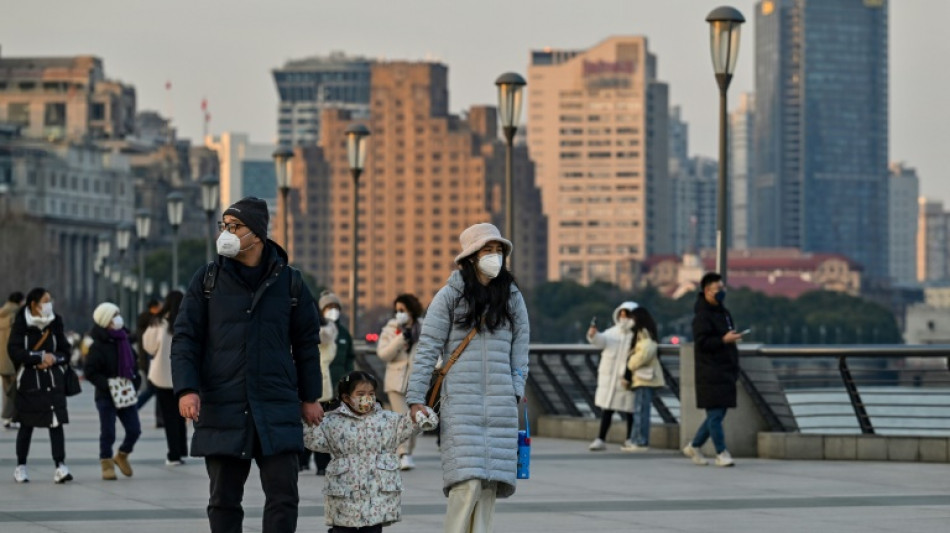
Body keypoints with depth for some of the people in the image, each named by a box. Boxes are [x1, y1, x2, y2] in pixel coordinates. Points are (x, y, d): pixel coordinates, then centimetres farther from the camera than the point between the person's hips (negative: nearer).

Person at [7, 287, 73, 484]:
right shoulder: (21, 325, -6)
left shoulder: (55, 324, 4)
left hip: (53, 381, 2)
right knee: (26, 425, 7)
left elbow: (65, 352, 6)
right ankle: (21, 467, 21)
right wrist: (41, 357, -18)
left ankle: (60, 467, -11)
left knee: (56, 423, -7)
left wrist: (53, 359, -13)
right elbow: (15, 351, -16)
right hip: (28, 382, -2)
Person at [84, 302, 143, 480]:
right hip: (106, 397, -6)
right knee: (108, 432, 2)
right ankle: (106, 463, 16)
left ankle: (122, 455, 29)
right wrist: (107, 384, -24)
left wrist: (136, 382, 2)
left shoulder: (125, 341, 7)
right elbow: (89, 372, -15)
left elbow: (132, 364, 18)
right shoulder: (98, 346, -13)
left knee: (134, 429, 5)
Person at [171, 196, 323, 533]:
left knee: (283, 496, -4)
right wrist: (186, 389, -11)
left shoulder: (289, 282, 6)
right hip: (222, 410, 0)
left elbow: (307, 342, 14)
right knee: (224, 500, 6)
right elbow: (185, 338, 2)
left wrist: (309, 397, 13)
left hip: (277, 410, 0)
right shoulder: (207, 280, 5)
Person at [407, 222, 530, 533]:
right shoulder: (451, 295, 1)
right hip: (460, 403, -4)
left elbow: (520, 351, 14)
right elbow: (427, 349, 0)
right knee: (467, 482, -15)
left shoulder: (512, 297, 12)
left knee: (490, 482, 1)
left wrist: (516, 392, 3)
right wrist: (415, 399, -6)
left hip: (501, 405, 4)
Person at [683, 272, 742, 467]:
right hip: (710, 374, -9)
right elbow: (701, 342, -19)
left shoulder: (724, 313, 17)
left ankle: (694, 447, 23)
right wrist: (724, 340, -27)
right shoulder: (702, 316, -11)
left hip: (725, 372, 9)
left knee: (717, 414, 11)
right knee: (715, 414, -6)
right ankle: (721, 453, -2)